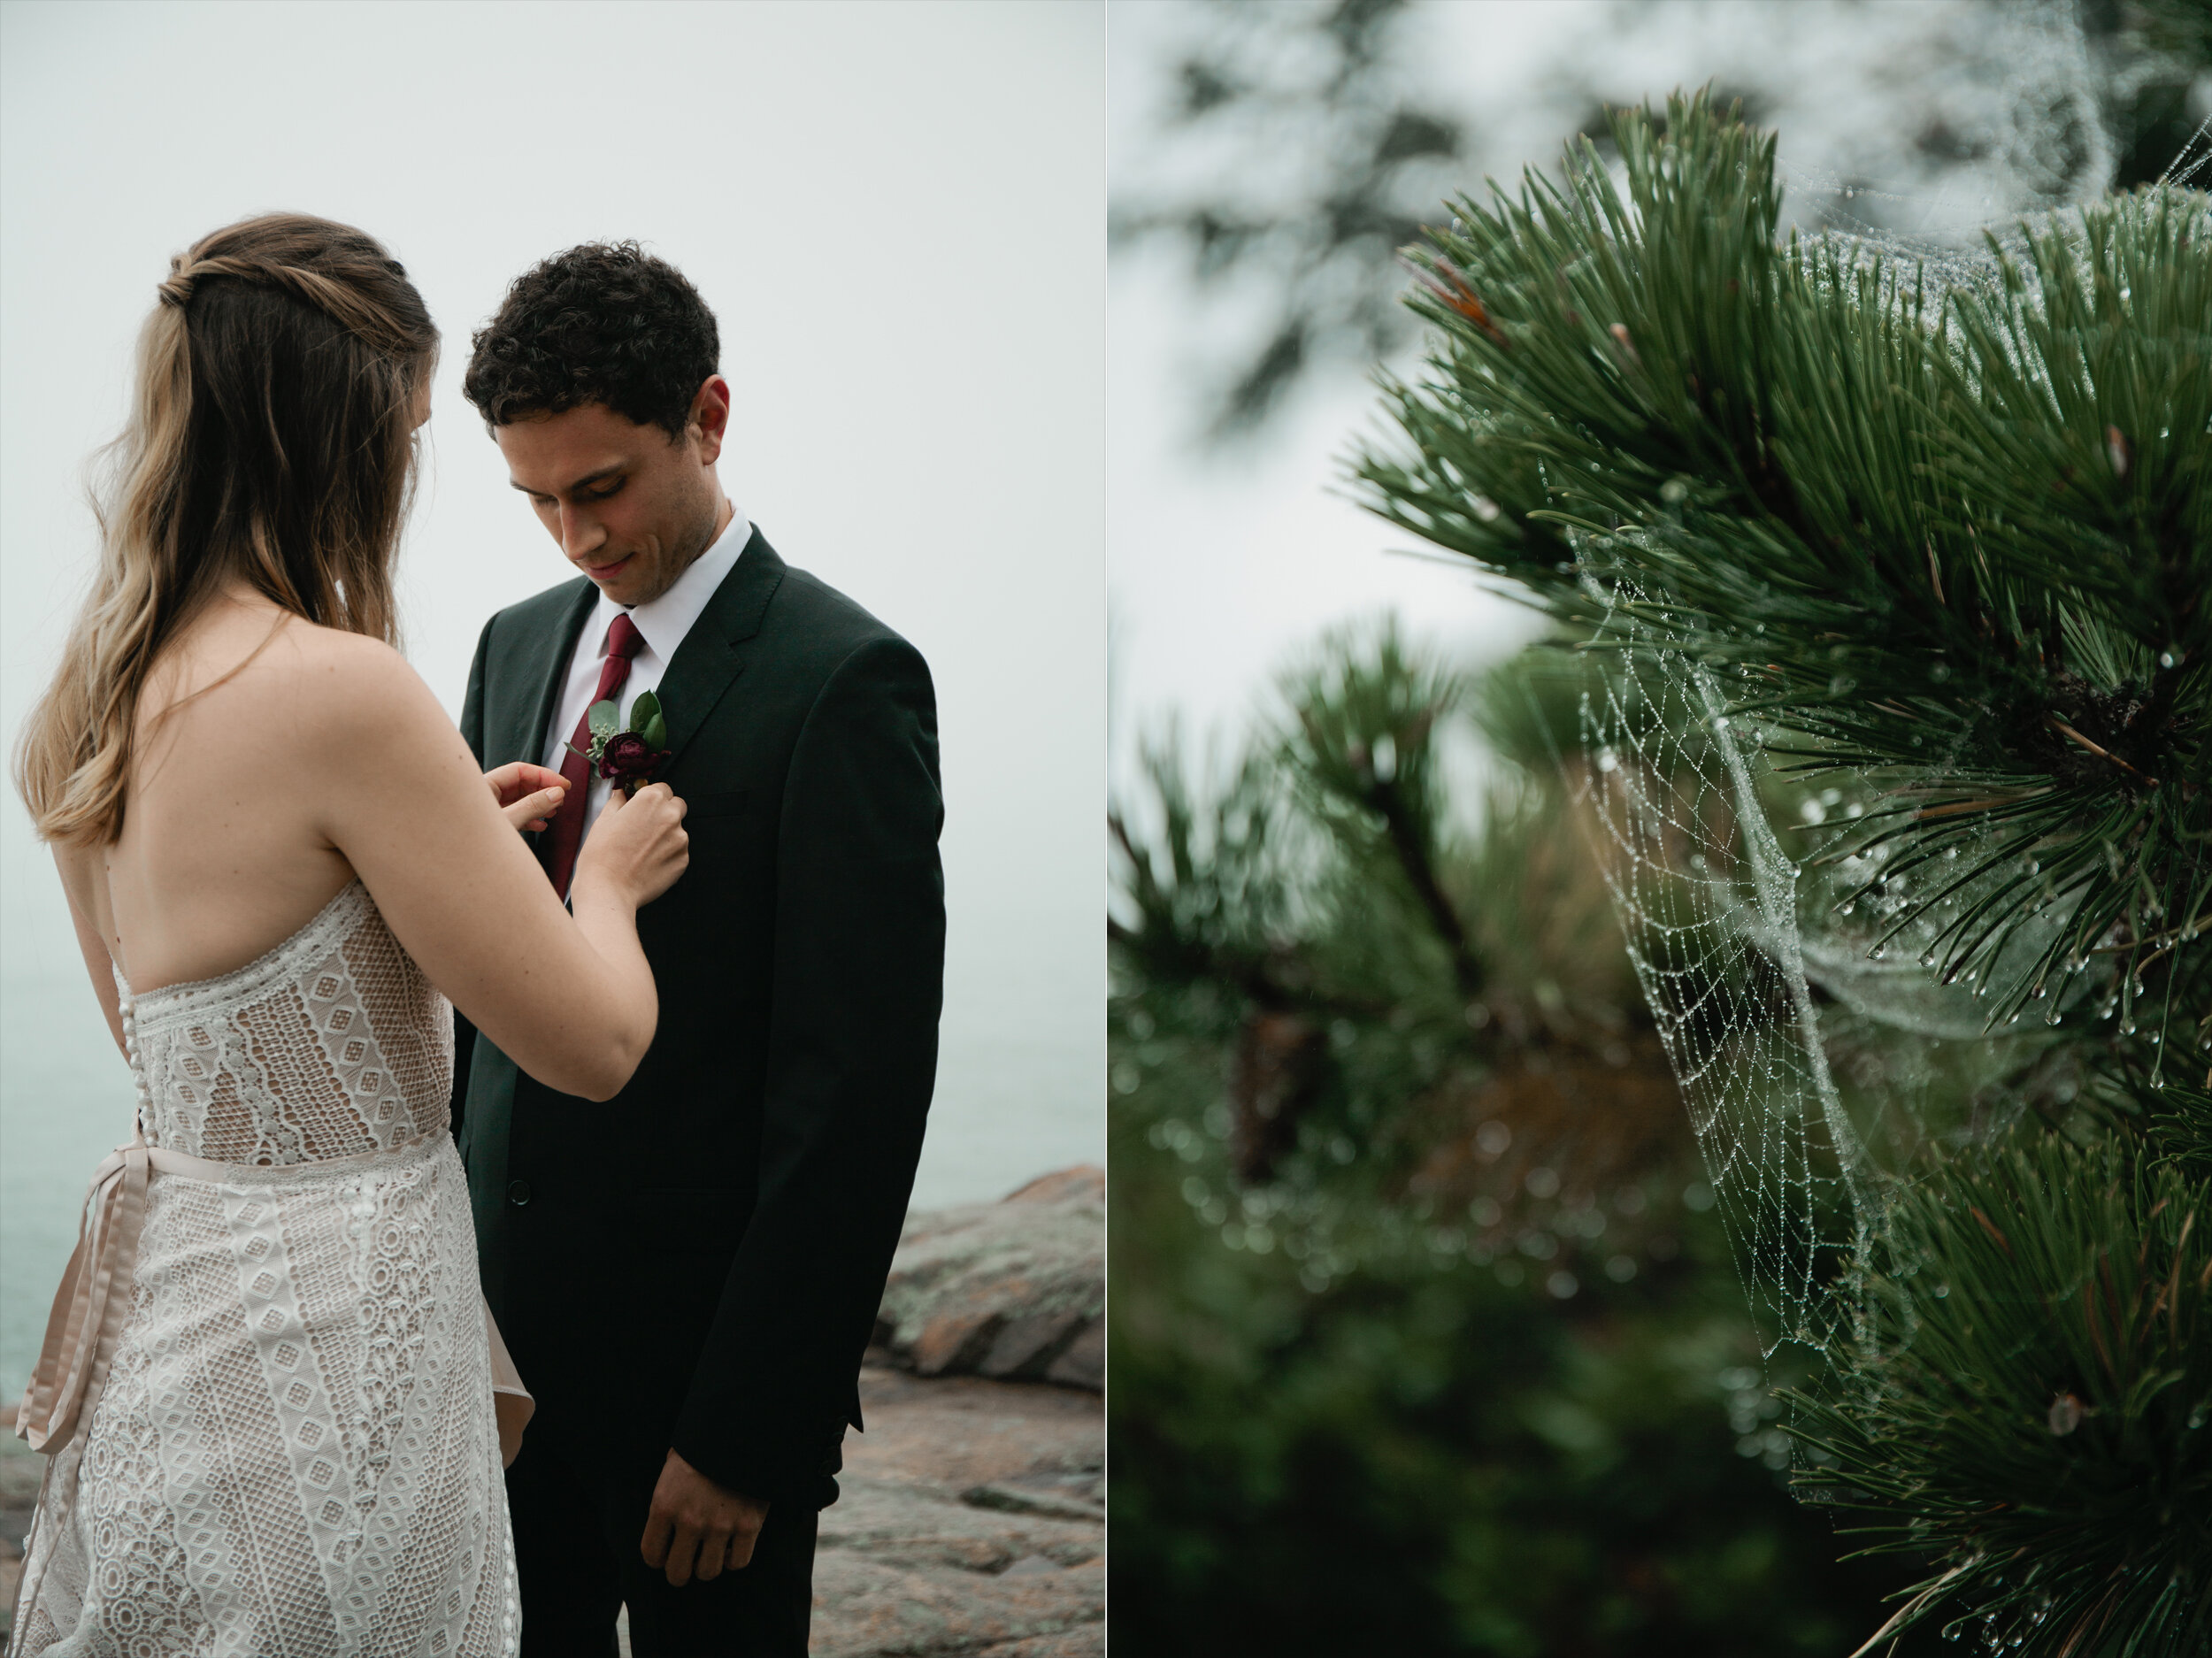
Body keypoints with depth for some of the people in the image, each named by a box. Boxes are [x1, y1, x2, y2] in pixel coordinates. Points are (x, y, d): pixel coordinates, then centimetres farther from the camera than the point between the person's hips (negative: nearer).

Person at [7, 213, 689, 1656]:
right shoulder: (342, 688, -23)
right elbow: (594, 1046, -17)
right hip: (318, 1347, -9)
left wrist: (443, 834, 17)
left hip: (168, 1305, 9)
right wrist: (608, 878, 5)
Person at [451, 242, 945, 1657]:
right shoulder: (518, 643, 9)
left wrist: (746, 1429, -17)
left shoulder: (841, 679, -14)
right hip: (501, 1319, 6)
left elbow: (859, 1091, -17)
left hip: (702, 1349, -6)